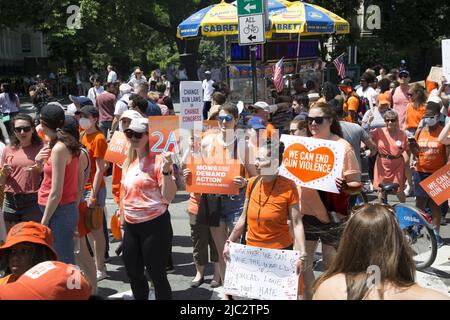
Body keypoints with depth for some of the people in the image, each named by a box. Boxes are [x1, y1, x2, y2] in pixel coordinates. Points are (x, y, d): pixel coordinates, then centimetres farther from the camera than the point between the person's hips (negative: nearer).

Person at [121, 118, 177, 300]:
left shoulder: (158, 160, -12)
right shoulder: (129, 163, 10)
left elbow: (169, 197, -18)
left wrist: (166, 170, -29)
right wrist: (123, 217, 24)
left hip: (155, 224, -7)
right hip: (131, 226, 7)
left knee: (156, 274, -1)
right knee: (133, 273, 17)